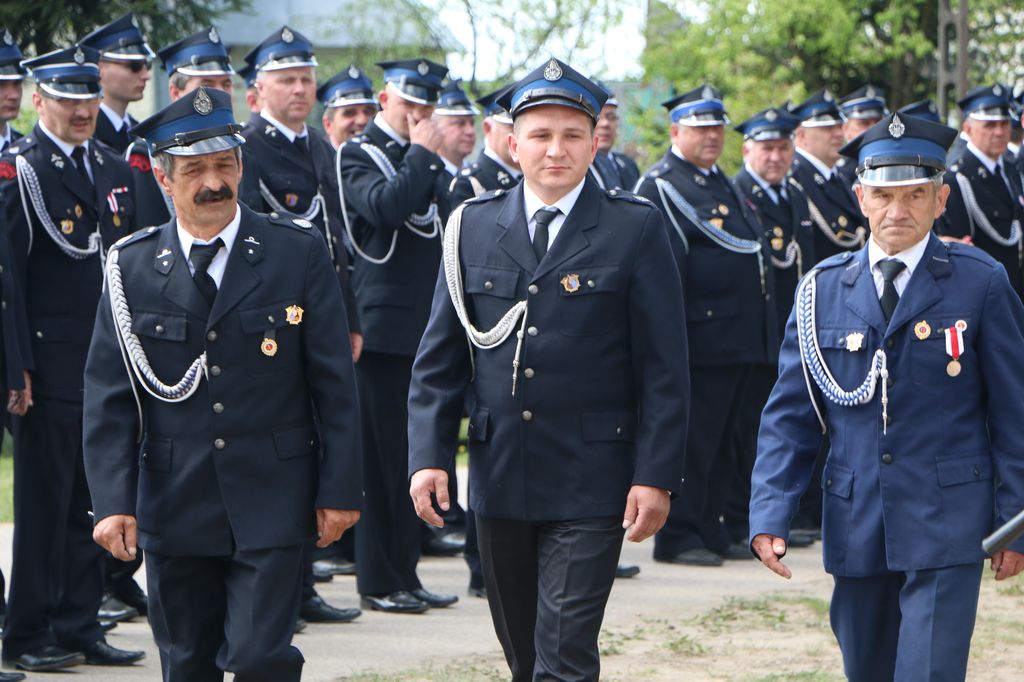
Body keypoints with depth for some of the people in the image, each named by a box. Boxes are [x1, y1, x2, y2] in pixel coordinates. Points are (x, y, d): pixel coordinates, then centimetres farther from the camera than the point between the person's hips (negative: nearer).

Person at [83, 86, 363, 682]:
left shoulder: (299, 251, -1)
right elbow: (108, 397, 2)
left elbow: (335, 382, 0)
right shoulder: (132, 267, 2)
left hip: (271, 504, -2)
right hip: (174, 509, 2)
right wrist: (113, 501, -7)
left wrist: (339, 490, -3)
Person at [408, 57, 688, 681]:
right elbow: (440, 360, 8)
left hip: (592, 484, -4)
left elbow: (664, 369, -3)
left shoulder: (637, 230, -2)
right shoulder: (474, 227, 6)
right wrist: (428, 456, -2)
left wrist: (656, 476, -10)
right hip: (500, 482, 4)